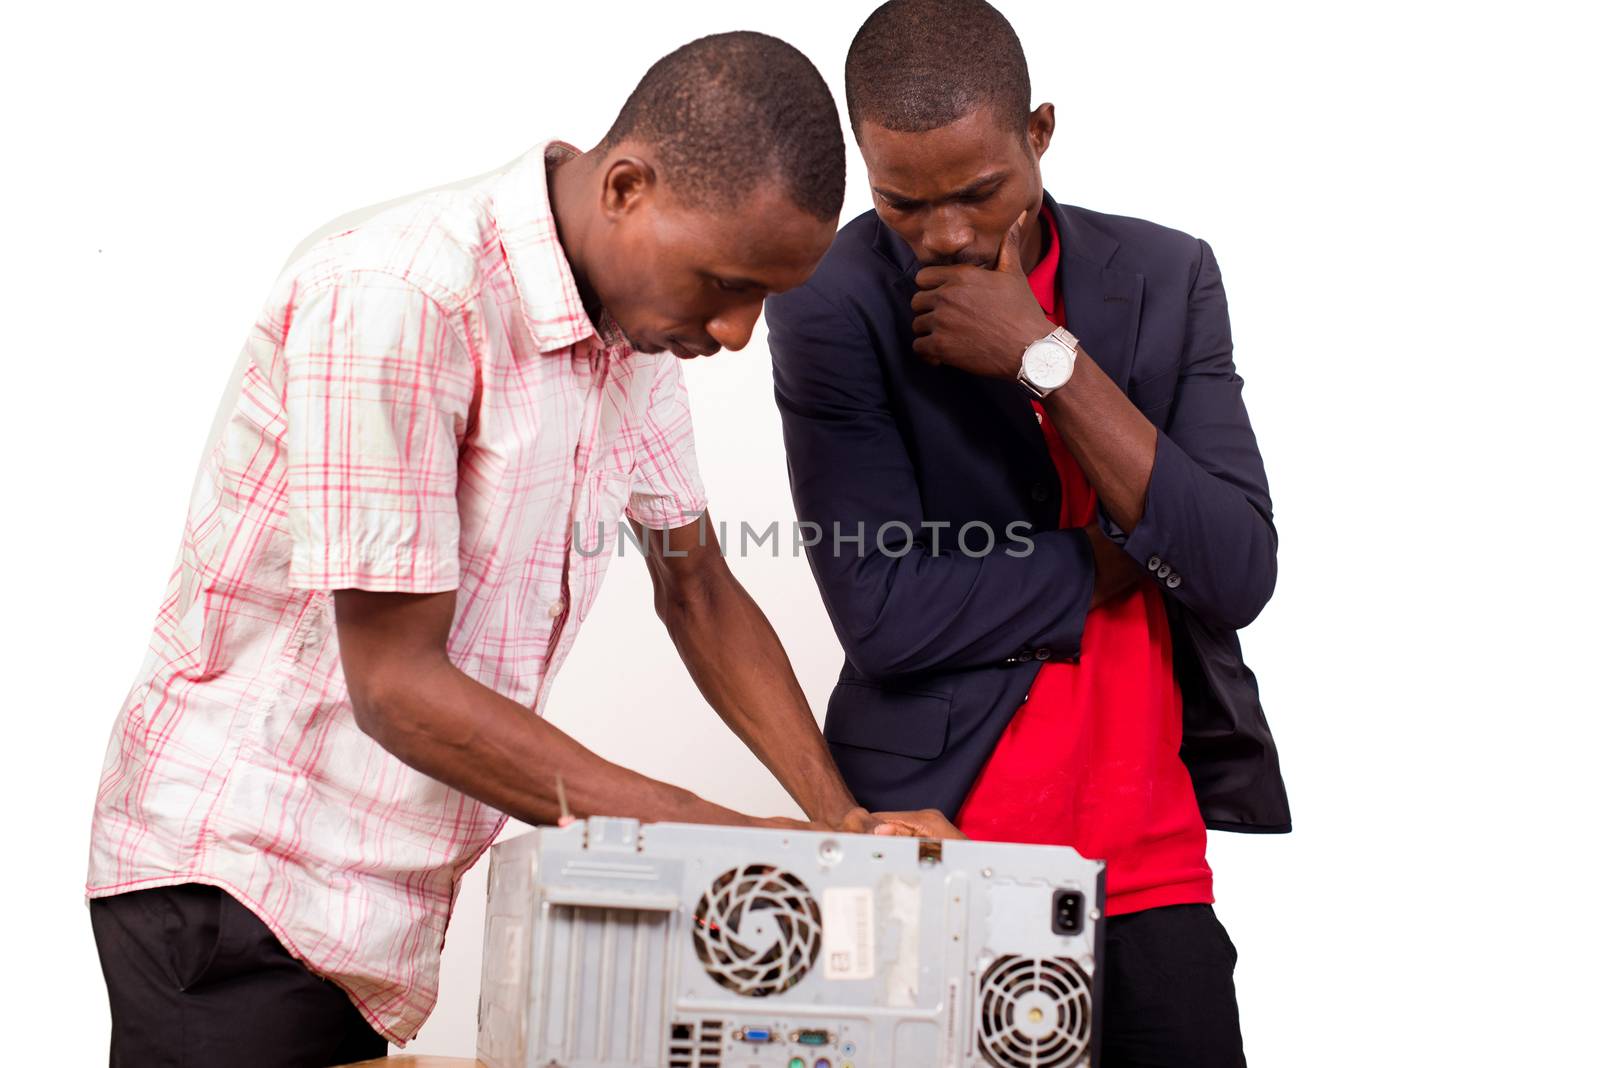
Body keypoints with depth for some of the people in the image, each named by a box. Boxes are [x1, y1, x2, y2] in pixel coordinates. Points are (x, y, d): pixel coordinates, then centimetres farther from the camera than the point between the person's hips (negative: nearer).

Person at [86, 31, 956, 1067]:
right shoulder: (399, 299, -24)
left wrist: (842, 822, 0)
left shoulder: (639, 318, 2)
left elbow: (697, 588, 12)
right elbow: (397, 683, -23)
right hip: (237, 878, -7)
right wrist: (719, 841, -22)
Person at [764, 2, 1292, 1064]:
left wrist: (1045, 358, -14)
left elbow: (1238, 575, -8)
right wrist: (1123, 558, -6)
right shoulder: (831, 308, -7)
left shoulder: (1167, 278, 2)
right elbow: (885, 615, -14)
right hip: (940, 850, -3)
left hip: (1159, 851, 3)